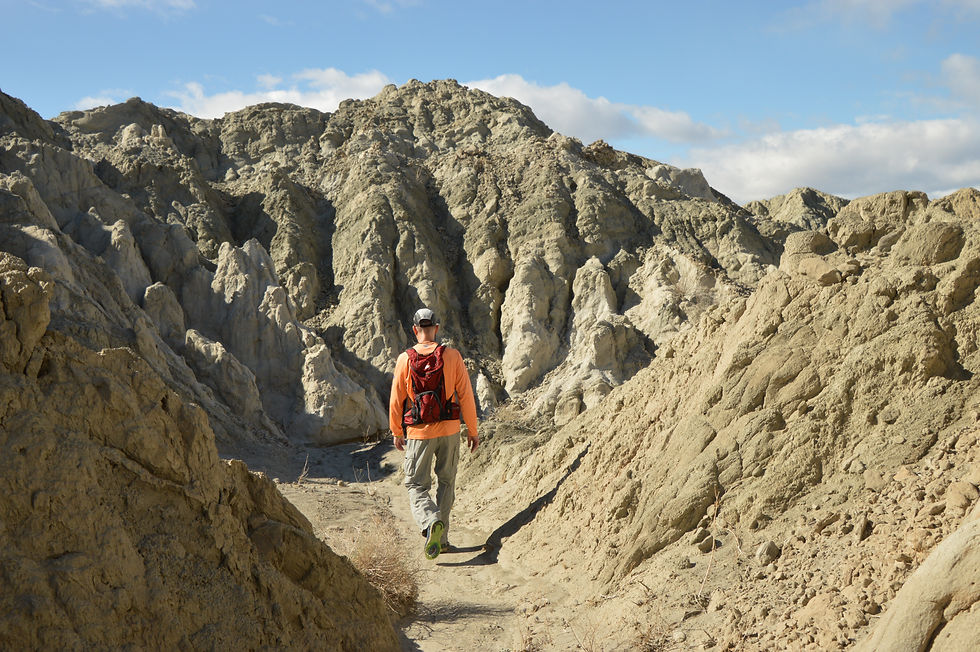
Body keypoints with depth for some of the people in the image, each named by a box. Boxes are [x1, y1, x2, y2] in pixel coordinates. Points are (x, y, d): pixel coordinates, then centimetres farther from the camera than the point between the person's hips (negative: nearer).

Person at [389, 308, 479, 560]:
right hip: (449, 429, 1)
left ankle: (431, 522, -20)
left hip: (419, 433, -1)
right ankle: (441, 538, 18)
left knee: (416, 486, 7)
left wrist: (397, 432, 14)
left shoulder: (405, 359, -5)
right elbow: (465, 395, -4)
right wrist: (472, 430, 6)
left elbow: (396, 400, 0)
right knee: (446, 482, 17)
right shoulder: (452, 356, -5)